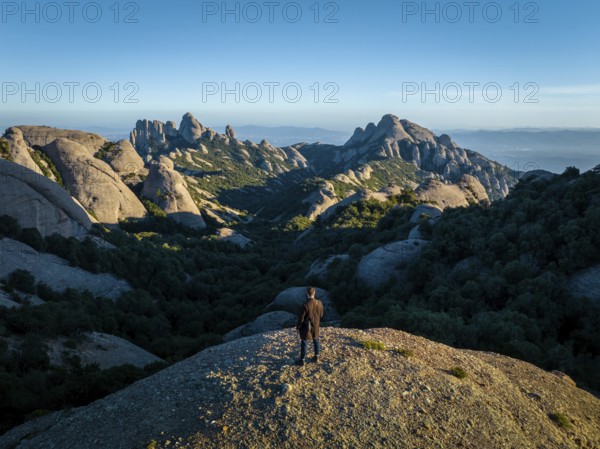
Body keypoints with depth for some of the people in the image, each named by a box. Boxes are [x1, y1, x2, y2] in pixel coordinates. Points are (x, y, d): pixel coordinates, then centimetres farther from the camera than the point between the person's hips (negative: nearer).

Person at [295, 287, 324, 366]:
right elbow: (321, 315, 3)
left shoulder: (305, 305, -28)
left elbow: (301, 318, -19)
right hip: (316, 326, 5)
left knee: (303, 343, 10)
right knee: (316, 341, 23)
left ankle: (302, 360, 21)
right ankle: (316, 357, 36)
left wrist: (298, 327, -5)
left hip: (306, 326, -5)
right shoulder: (319, 303, -11)